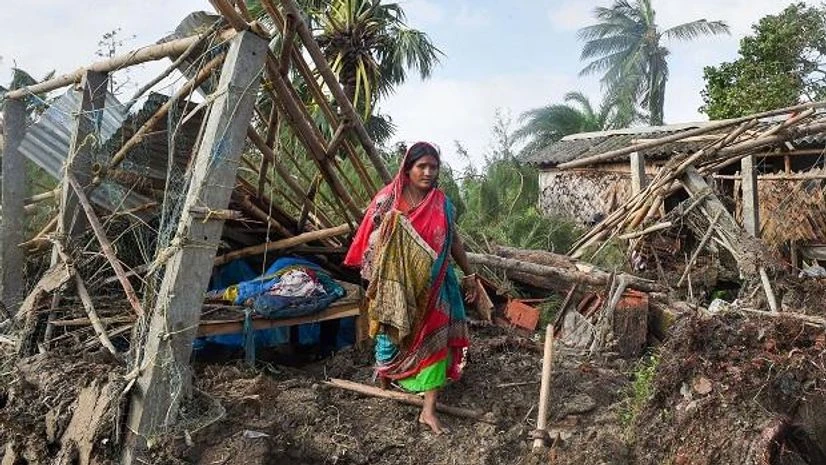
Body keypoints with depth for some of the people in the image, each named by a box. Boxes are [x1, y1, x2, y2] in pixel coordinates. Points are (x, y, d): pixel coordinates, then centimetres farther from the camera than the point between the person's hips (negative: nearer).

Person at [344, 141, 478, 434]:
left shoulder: (442, 204, 0)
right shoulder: (388, 200, -7)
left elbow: (454, 241, 10)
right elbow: (372, 240, -5)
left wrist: (469, 275, 14)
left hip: (432, 286, 2)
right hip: (398, 284, -1)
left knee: (435, 339, -2)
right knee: (393, 333, 15)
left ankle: (429, 409, 4)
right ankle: (386, 376, 44)